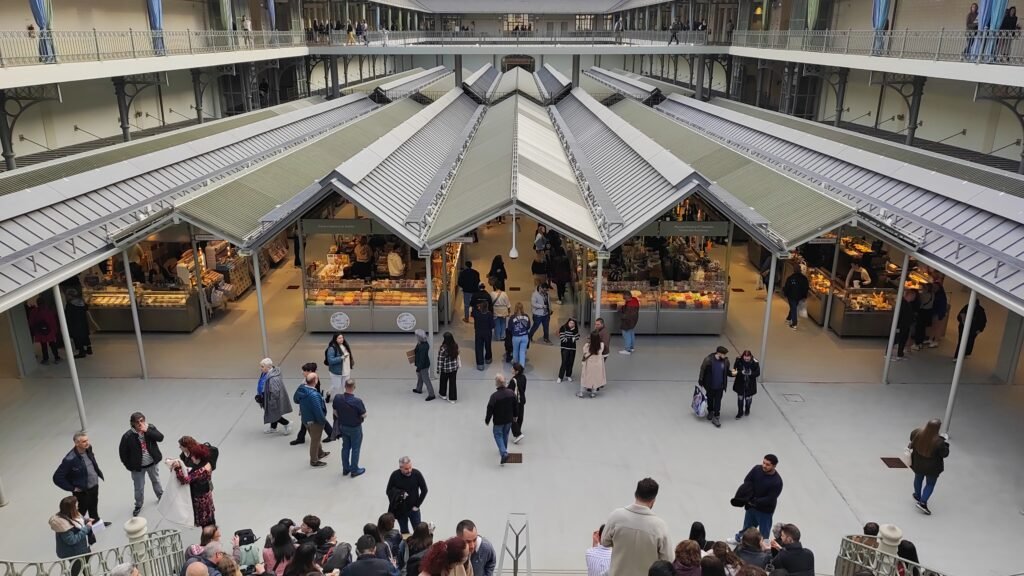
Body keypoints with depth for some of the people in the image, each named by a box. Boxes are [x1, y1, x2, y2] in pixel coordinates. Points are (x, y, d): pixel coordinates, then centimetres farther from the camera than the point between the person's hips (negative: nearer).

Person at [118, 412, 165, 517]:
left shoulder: (150, 428, -14)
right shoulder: (128, 436, -22)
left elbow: (160, 438, -25)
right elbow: (122, 452, -12)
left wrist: (147, 431, -34)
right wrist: (129, 466, -7)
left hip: (152, 463, 2)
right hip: (138, 467, -2)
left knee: (156, 481, 25)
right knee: (139, 487, 12)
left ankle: (161, 496, 49)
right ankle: (138, 505, 35)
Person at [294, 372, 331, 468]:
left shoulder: (300, 389, -11)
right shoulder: (314, 395, -36)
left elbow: (296, 399, 9)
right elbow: (318, 411, -30)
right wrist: (323, 421, -15)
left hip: (306, 418, 8)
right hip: (315, 421, -8)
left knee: (315, 438, 29)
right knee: (315, 440, 13)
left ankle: (320, 453, 51)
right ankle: (314, 461, 30)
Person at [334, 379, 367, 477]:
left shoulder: (337, 398, -17)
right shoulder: (357, 402, -31)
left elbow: (335, 412, -1)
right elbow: (364, 415, -19)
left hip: (343, 426, 5)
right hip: (355, 428, -5)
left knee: (345, 447, 21)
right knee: (355, 449, 13)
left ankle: (345, 469, 34)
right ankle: (354, 470, 26)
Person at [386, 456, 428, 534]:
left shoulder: (417, 474, -14)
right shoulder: (395, 475, -13)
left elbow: (424, 490, -3)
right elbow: (388, 491, -1)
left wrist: (417, 505, -5)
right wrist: (397, 494, -20)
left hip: (413, 509, 0)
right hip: (400, 510, 0)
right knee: (404, 533, 11)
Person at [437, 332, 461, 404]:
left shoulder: (443, 348, -26)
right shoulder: (455, 345, -12)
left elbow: (440, 360, -19)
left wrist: (438, 371, -9)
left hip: (445, 369, -3)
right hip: (454, 367, 3)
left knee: (444, 382, 22)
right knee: (453, 382, 14)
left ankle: (443, 395, 42)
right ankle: (453, 398, 22)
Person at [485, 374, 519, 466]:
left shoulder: (494, 396, -27)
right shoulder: (511, 393, -12)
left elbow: (490, 410, -18)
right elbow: (516, 405, 1)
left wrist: (487, 420, -3)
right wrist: (515, 415, 18)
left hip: (498, 421, -5)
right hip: (509, 419, 5)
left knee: (498, 435, 11)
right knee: (505, 434, 24)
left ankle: (504, 453, -6)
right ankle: (503, 450, 41)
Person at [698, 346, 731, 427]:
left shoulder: (726, 361, -12)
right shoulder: (708, 360, -22)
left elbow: (726, 372, 8)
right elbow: (702, 370, -10)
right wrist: (701, 382, -4)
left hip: (720, 386, 1)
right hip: (710, 385, -1)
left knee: (718, 401, 3)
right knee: (710, 399, 19)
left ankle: (715, 417, 13)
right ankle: (710, 412, 44)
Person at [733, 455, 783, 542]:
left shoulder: (777, 481, -26)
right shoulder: (757, 469, -13)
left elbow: (770, 499, -24)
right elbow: (747, 481, -5)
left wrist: (754, 501, -25)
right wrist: (749, 497, -19)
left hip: (765, 511, -5)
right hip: (751, 506, 5)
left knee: (764, 533, 11)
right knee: (747, 528, 27)